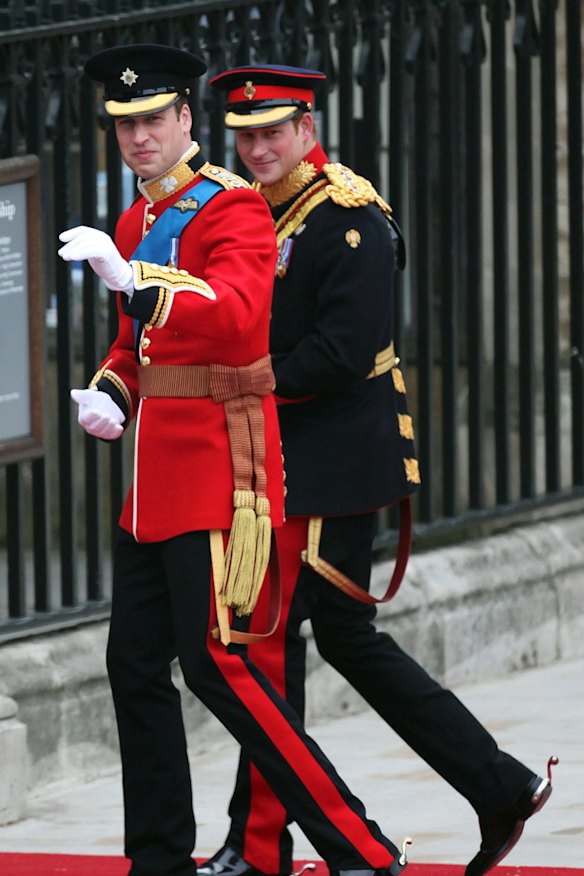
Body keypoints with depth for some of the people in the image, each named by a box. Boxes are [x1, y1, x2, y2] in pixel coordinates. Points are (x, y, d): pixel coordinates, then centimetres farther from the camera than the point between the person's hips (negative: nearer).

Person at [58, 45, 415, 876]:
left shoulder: (232, 208, -10)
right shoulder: (138, 220, 16)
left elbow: (237, 313, -28)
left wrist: (133, 278, -41)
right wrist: (111, 394, 5)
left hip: (217, 463, -9)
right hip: (156, 472, 9)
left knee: (215, 660, -12)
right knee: (135, 666, 8)